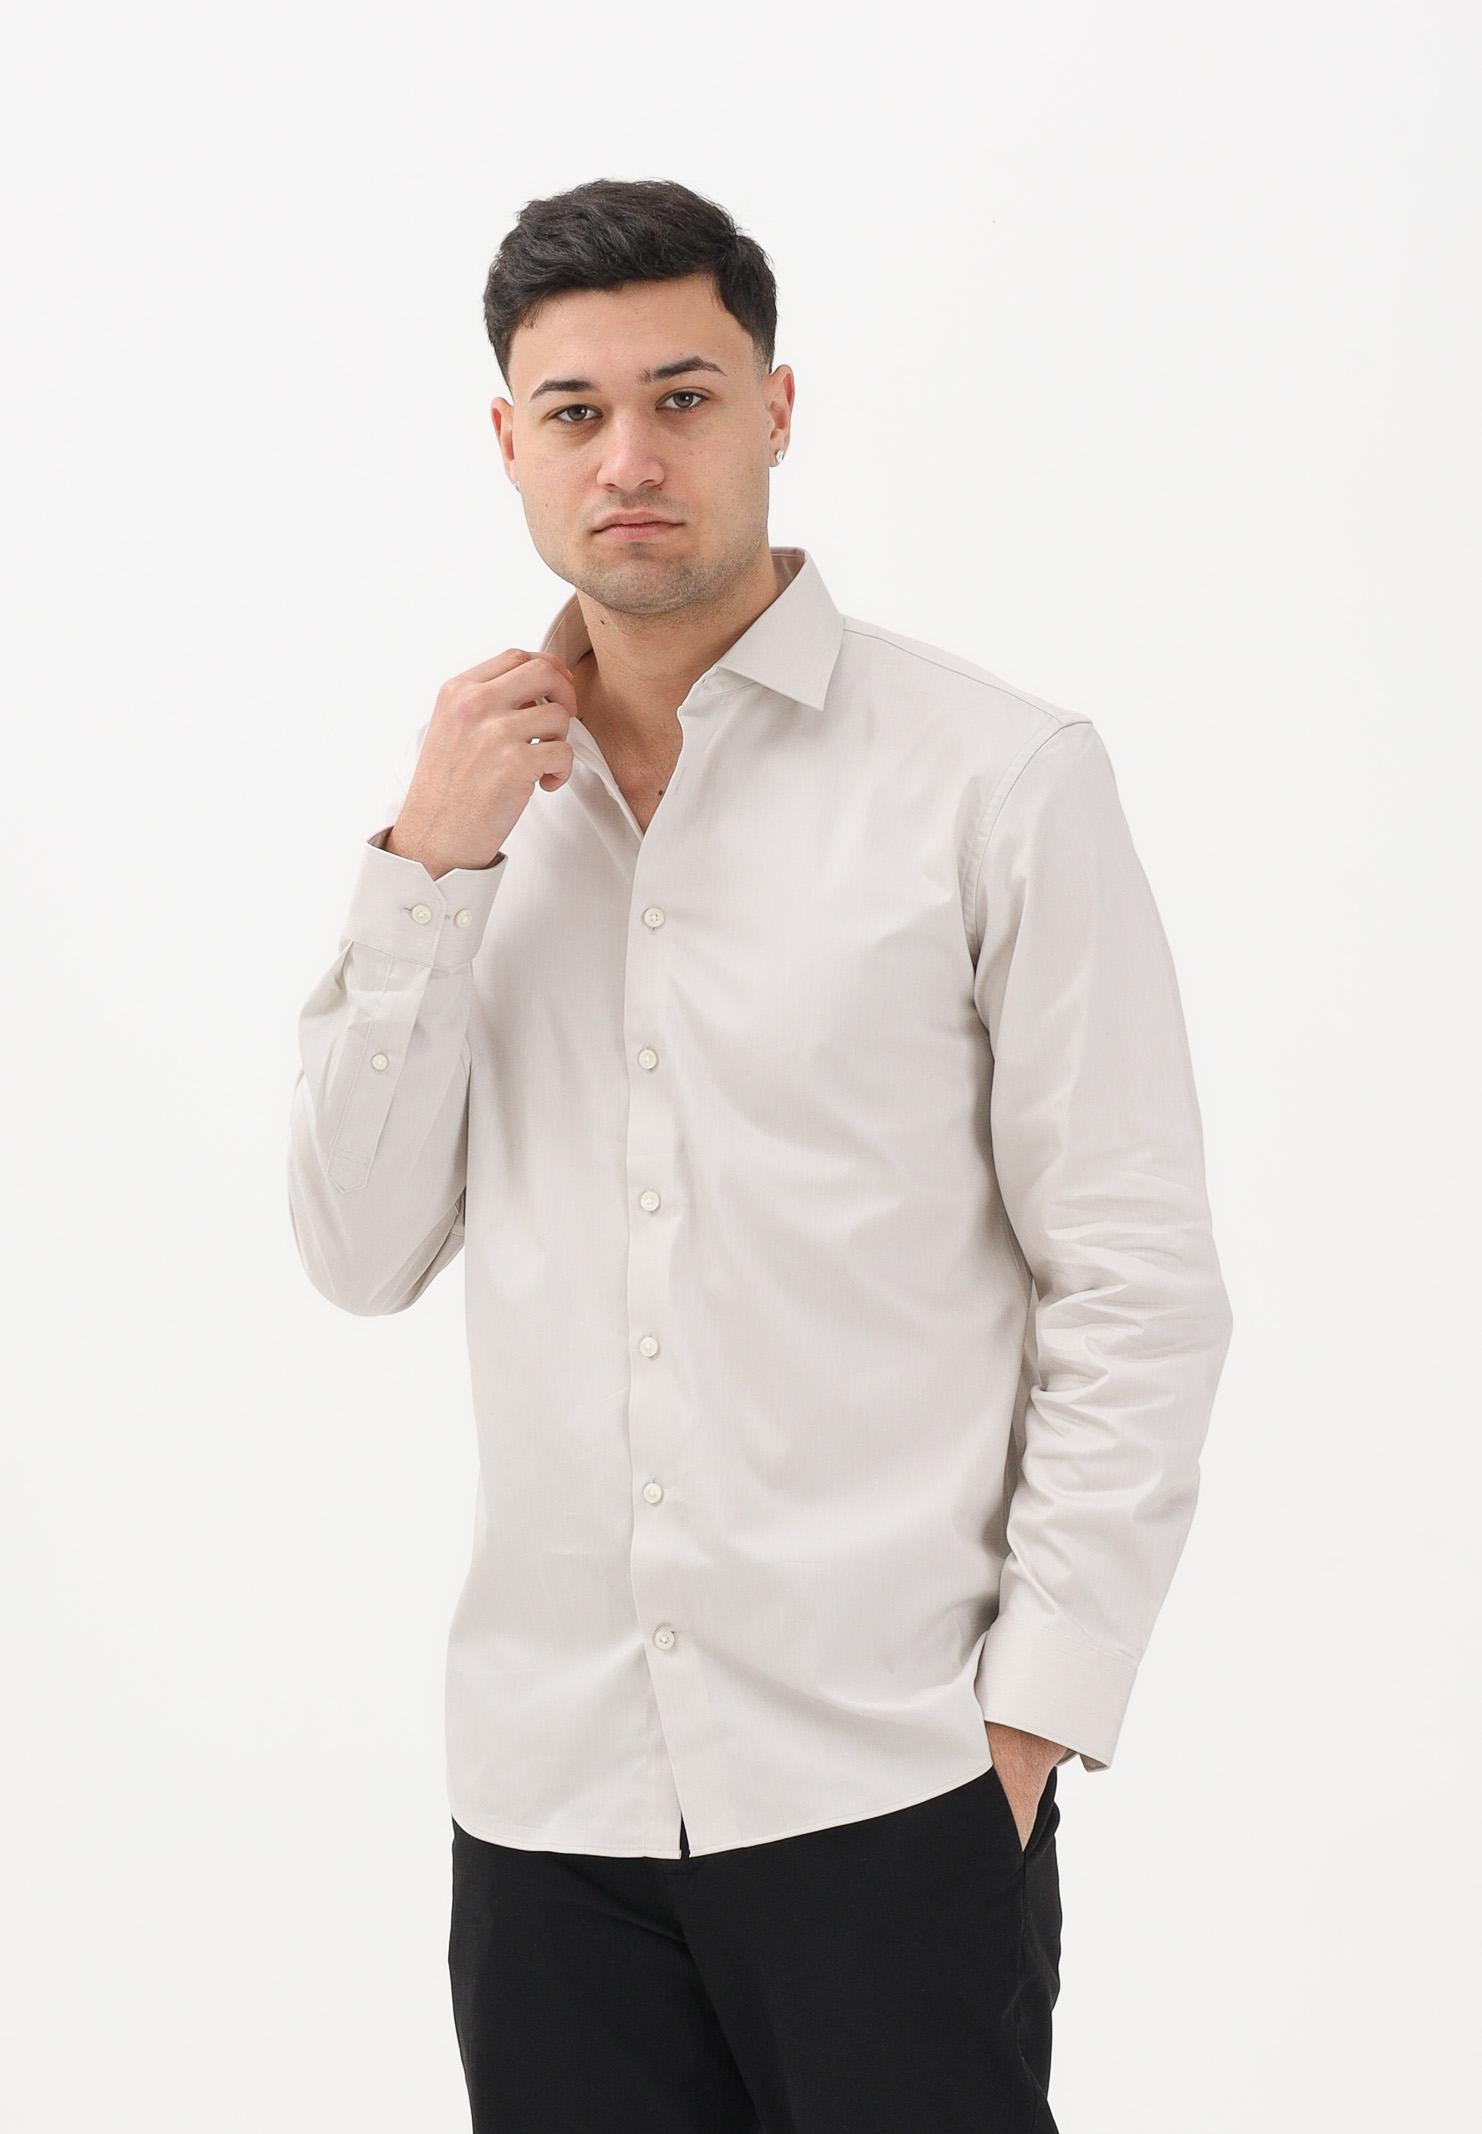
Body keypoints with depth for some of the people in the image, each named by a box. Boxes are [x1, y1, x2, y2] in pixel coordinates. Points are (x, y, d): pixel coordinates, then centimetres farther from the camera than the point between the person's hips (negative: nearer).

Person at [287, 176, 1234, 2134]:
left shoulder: (1002, 779, -5)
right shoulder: (479, 788, 9)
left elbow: (1140, 1291, -5)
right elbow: (363, 1256, 5)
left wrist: (1030, 1717, -9)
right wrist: (422, 875, -6)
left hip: (885, 1781, -4)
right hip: (547, 1780, 4)